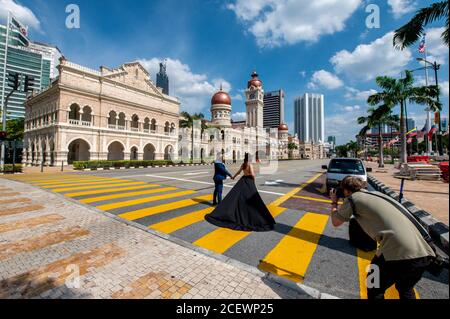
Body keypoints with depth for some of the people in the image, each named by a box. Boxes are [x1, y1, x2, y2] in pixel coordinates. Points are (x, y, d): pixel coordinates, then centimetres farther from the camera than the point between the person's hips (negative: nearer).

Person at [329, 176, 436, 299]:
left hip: (398, 253, -7)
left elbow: (336, 222, 12)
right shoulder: (376, 194, 21)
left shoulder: (352, 198, -1)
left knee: (375, 290, 19)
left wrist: (334, 202, 27)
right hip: (423, 254, 8)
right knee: (406, 290, 33)